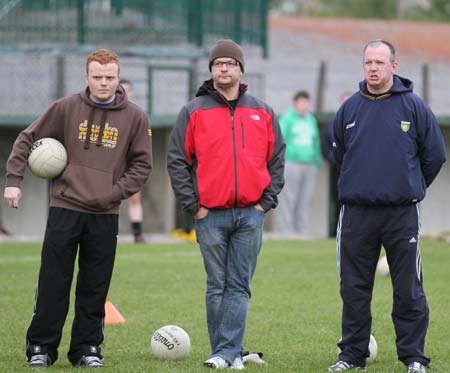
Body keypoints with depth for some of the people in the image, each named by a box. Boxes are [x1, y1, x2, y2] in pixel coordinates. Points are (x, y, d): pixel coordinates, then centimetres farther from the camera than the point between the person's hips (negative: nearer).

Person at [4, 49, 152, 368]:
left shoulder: (134, 118, 2)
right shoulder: (67, 109, 1)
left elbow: (142, 165, 5)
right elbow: (27, 139, 7)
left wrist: (114, 193, -7)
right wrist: (14, 180, -2)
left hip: (105, 215, 1)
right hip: (65, 210, -1)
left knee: (95, 288, 4)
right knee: (53, 283, -1)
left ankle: (87, 347, 14)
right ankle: (41, 346, 7)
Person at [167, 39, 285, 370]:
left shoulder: (262, 113, 10)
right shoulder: (194, 112, 4)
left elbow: (277, 159, 12)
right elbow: (177, 161, 2)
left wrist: (267, 201, 2)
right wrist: (192, 205, -4)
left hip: (251, 214, 1)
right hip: (210, 215, -1)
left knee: (239, 287, -1)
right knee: (217, 286, 1)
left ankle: (227, 351, -1)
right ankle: (229, 354, 6)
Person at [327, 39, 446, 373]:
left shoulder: (413, 106, -1)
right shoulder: (350, 109, 6)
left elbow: (435, 154, 6)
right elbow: (339, 154, 21)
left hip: (402, 213, -3)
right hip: (357, 213, 3)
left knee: (408, 290, 0)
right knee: (354, 289, 6)